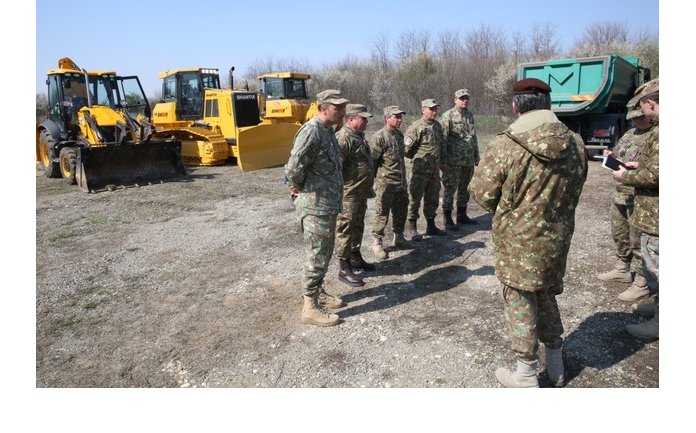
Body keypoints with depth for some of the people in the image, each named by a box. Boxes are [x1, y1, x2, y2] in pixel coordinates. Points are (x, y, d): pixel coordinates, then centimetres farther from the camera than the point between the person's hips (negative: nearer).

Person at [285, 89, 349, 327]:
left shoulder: (328, 131, 12)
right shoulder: (311, 131, -20)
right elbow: (294, 168, -29)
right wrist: (297, 186, -10)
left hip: (328, 205, 9)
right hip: (316, 207, -9)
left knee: (324, 253, 20)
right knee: (316, 257, -1)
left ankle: (318, 292, 35)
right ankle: (310, 307, 10)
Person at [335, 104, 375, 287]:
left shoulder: (359, 136, 14)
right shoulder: (343, 138, -18)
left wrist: (368, 188, 25)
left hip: (361, 193, 10)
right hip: (349, 194, -10)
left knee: (358, 226, 20)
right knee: (345, 229, -2)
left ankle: (356, 257, 35)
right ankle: (344, 268, 6)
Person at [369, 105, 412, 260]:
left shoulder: (400, 135, 11)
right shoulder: (379, 137, -14)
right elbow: (371, 160, -14)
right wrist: (374, 180, -11)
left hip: (401, 183, 8)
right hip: (386, 184, -8)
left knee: (401, 211, 17)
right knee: (382, 213, -1)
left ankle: (399, 237, 33)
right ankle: (377, 243, 10)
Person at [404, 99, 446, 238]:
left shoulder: (438, 126, 11)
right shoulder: (415, 127, -13)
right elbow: (406, 149, -15)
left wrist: (440, 160, 16)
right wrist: (416, 159, -4)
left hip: (434, 170, 7)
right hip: (418, 170, -7)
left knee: (433, 200, 15)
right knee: (414, 199, 0)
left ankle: (431, 226, 28)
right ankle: (412, 228, 11)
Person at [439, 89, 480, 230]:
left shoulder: (470, 115, 15)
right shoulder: (448, 116, -8)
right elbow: (442, 139, -12)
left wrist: (476, 155, 19)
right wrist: (443, 160, -16)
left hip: (469, 160, 7)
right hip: (454, 161, -7)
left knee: (464, 188, 14)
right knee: (450, 189, -3)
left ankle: (462, 215, 26)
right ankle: (448, 219, 5)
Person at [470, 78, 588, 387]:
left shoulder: (505, 145, -21)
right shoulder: (575, 144, -4)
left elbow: (481, 193, -13)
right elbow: (574, 191, 7)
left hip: (517, 241, -5)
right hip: (558, 238, 6)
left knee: (520, 305, 10)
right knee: (547, 298, 23)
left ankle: (526, 378, 24)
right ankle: (555, 369, 39)